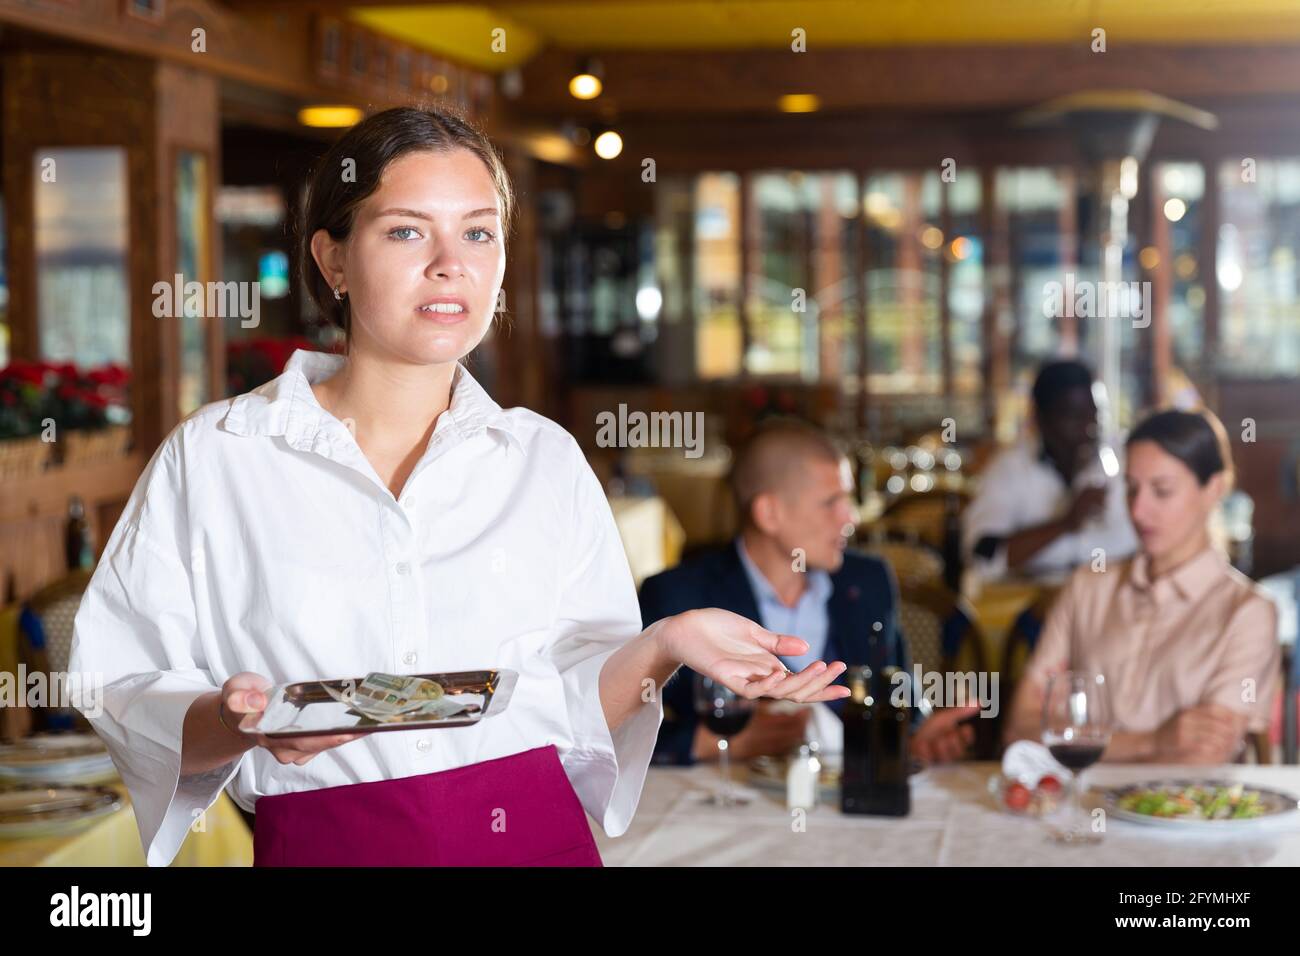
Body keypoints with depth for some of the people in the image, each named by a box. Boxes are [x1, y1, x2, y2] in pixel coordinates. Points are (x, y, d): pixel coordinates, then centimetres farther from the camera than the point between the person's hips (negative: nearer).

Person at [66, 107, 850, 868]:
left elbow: (574, 706, 5)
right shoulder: (211, 460, -3)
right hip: (323, 843, -2)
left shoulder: (545, 458, 5)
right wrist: (236, 724, -21)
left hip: (538, 839, 2)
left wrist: (661, 648, -12)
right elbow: (124, 694, -4)